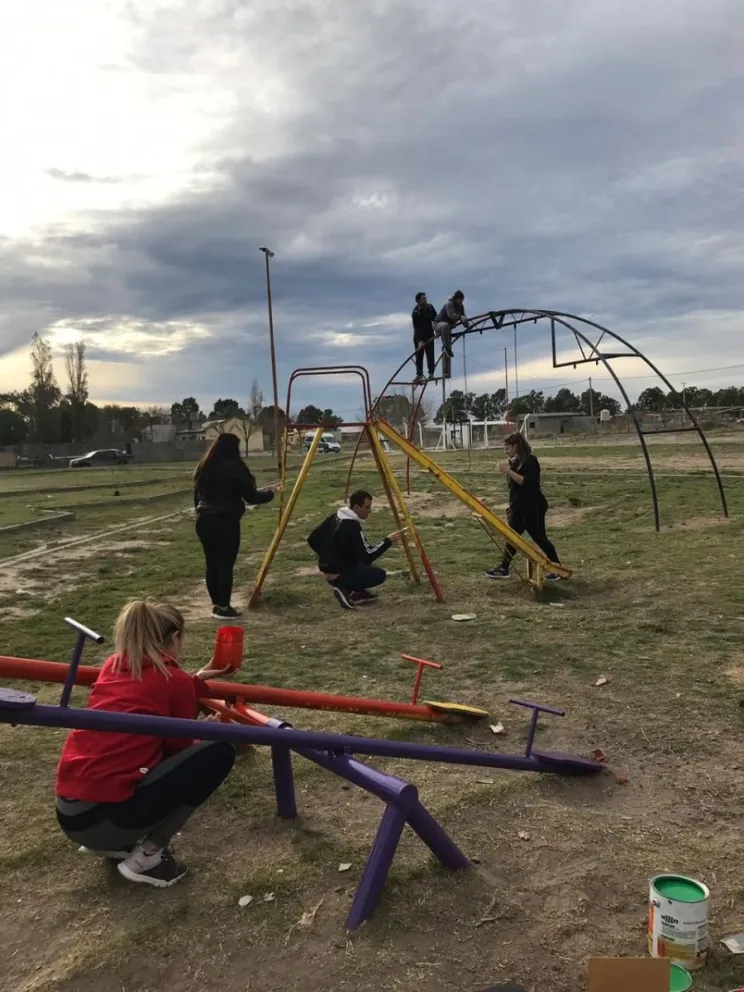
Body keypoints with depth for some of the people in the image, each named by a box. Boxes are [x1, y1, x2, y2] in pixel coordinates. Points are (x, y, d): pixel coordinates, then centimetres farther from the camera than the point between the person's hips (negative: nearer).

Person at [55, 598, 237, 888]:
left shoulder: (113, 665, 13)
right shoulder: (175, 679, -3)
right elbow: (179, 748, 10)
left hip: (68, 811, 8)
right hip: (105, 814, -8)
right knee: (220, 751, -4)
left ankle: (107, 843, 16)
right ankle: (147, 856, 1)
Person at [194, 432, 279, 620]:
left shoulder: (203, 468, 11)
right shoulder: (234, 467, -11)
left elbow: (197, 495, 18)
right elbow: (251, 497, -8)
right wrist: (270, 492, 8)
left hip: (204, 520, 7)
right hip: (225, 522, -7)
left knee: (212, 564, 12)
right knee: (225, 565, 0)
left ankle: (216, 605, 20)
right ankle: (223, 608, 4)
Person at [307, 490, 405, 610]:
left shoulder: (335, 517, 3)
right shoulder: (351, 527, -23)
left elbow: (312, 540, 10)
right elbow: (367, 557, -24)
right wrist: (388, 541, -20)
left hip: (328, 570, 9)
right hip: (338, 574, -9)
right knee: (379, 575, 0)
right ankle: (345, 590, -5)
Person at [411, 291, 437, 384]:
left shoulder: (430, 307, -5)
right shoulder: (415, 313, -19)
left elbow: (435, 319, 8)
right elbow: (417, 328, -25)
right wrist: (419, 341, -32)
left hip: (429, 335, 2)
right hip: (419, 336, -2)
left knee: (430, 355, -8)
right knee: (419, 356, -3)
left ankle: (431, 373, -6)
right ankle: (419, 375, -2)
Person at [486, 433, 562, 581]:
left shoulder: (530, 460, -14)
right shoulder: (516, 462, 13)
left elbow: (527, 482, -25)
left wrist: (509, 471, -25)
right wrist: (507, 472, 2)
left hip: (532, 507, -9)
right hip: (519, 507, 9)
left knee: (539, 537, -4)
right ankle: (504, 569, 18)